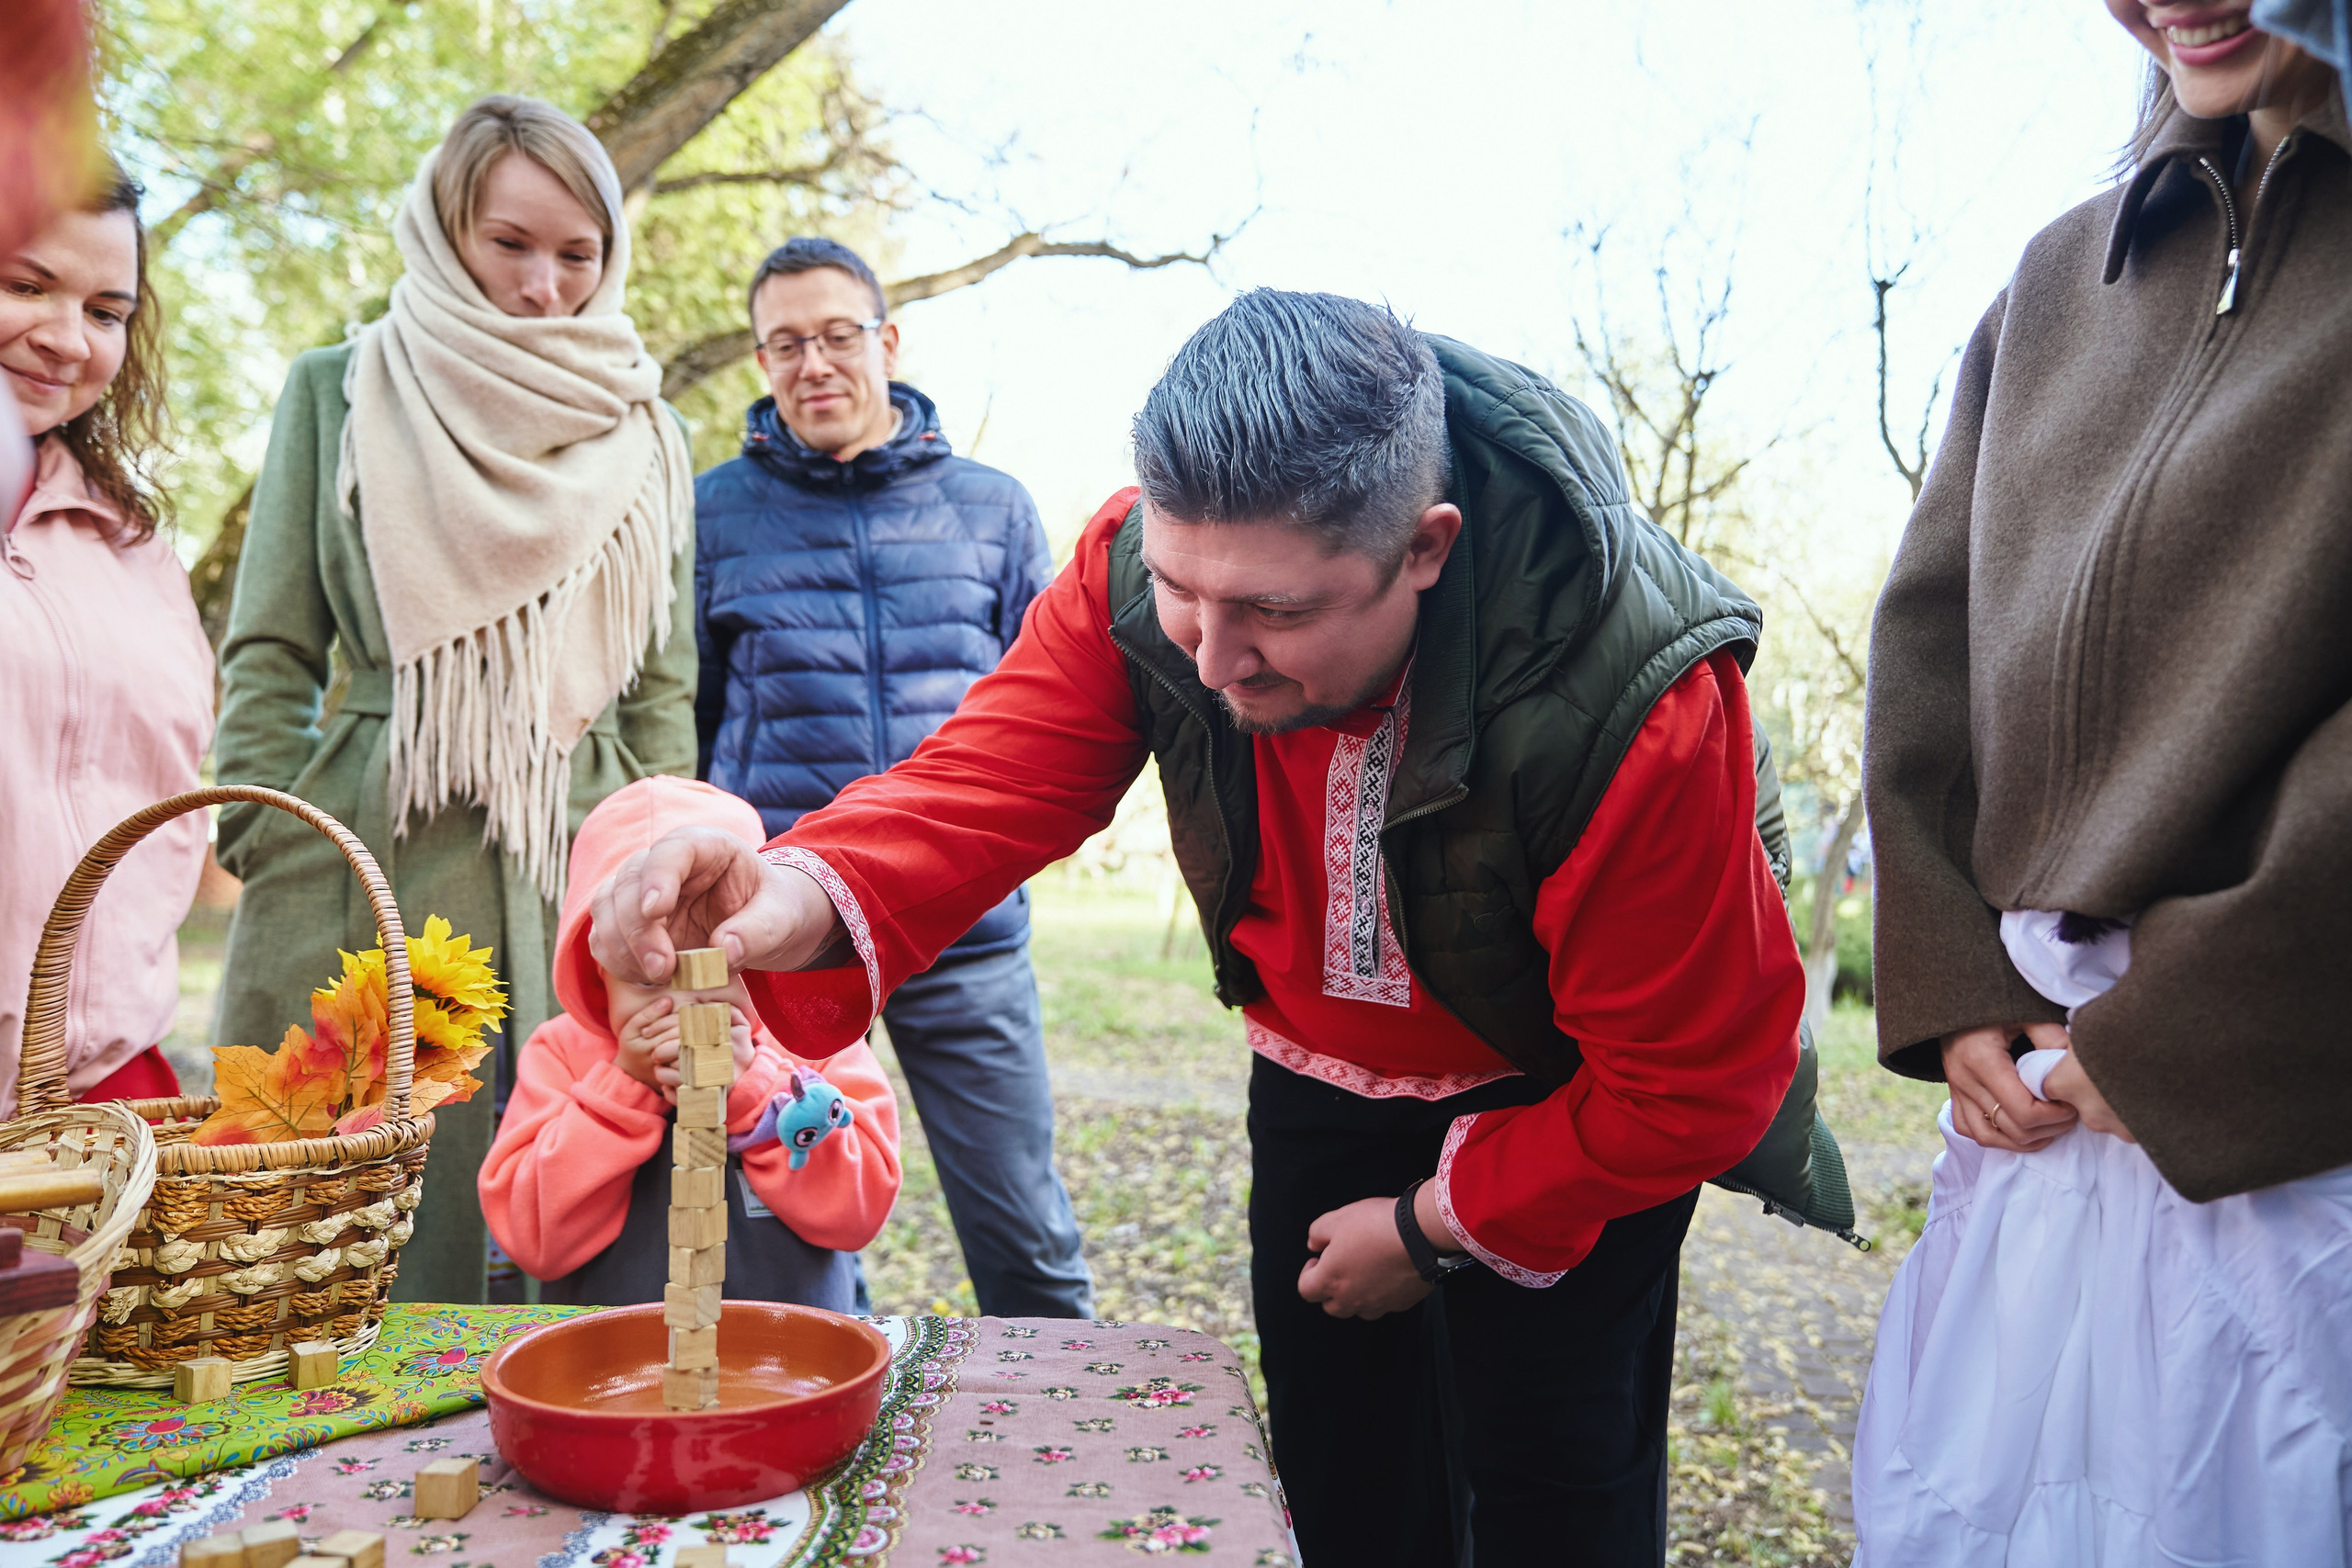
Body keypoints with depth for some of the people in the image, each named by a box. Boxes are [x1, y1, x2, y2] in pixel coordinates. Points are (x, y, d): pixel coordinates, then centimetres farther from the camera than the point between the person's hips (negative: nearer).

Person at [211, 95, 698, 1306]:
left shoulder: (643, 437, 12)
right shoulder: (337, 393, 9)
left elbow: (663, 686, 12)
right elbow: (270, 653, 7)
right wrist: (269, 850, -3)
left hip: (575, 874, 1)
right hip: (368, 871, -1)